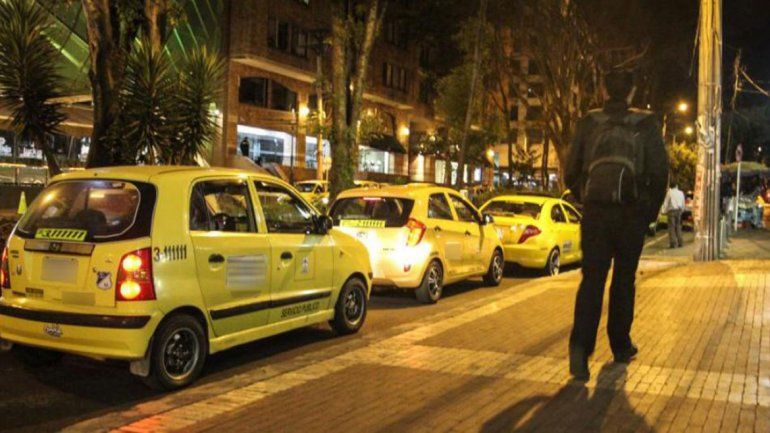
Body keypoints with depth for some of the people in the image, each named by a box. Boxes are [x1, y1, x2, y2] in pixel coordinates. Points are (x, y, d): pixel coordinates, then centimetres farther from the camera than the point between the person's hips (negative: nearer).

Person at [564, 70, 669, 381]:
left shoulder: (588, 123, 5)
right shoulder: (646, 124, 2)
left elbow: (571, 172, 7)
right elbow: (659, 172, 0)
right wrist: (651, 212, 11)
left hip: (594, 212, 0)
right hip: (631, 213, 0)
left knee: (592, 279, 1)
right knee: (624, 280, 13)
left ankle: (581, 344, -17)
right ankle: (621, 346, 23)